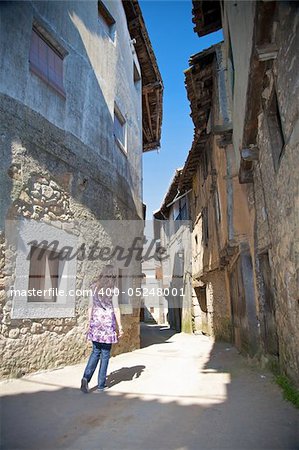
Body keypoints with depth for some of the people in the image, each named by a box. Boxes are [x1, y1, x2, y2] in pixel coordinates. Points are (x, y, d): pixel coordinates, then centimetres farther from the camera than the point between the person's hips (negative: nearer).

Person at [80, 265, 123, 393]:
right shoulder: (113, 289, -8)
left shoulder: (94, 287, 4)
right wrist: (120, 327, -2)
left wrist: (89, 323, 16)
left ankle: (86, 377, -1)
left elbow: (91, 307, 8)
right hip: (108, 322, -4)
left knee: (95, 352, 16)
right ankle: (101, 384, 16)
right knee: (105, 354, 8)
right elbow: (116, 309, -8)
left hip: (95, 321, 4)